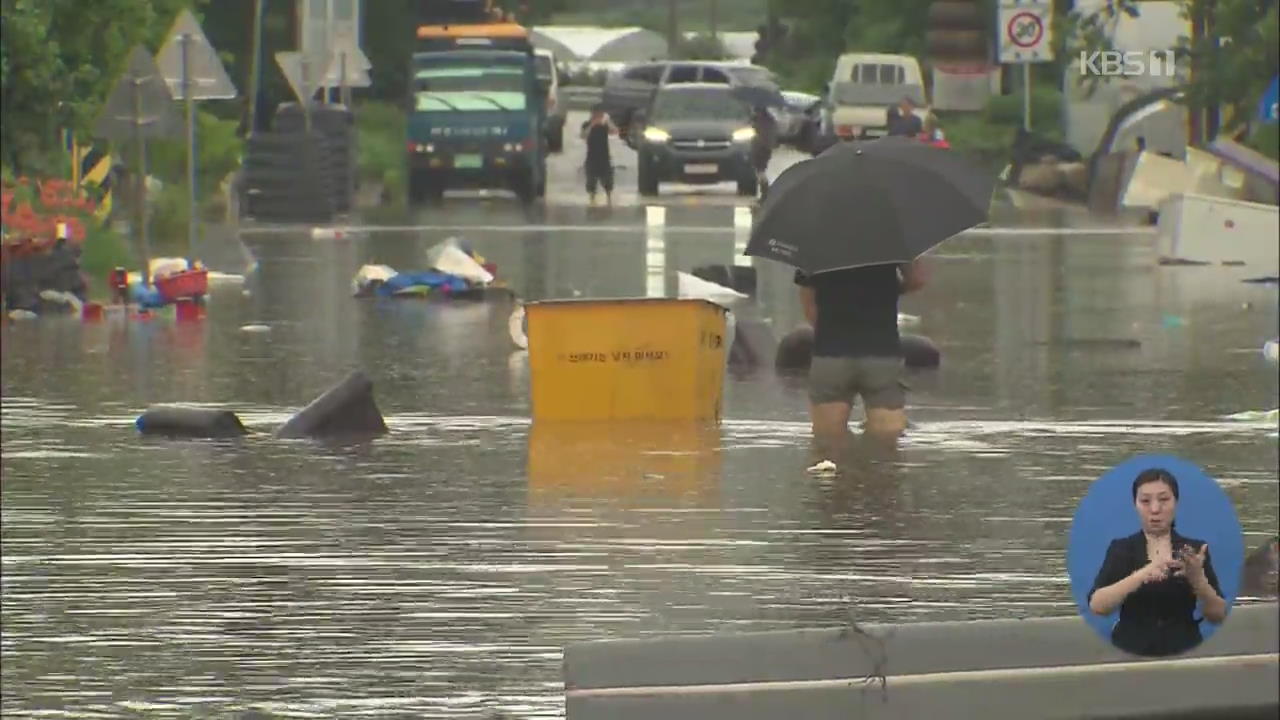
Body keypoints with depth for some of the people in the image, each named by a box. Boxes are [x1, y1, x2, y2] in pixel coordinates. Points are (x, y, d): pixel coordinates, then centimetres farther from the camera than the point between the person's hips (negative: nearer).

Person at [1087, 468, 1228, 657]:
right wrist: (1141, 575, -22)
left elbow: (1218, 615, 1)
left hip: (1183, 653, 1)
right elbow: (1097, 605, -10)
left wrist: (1197, 578, -16)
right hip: (1131, 652, -1)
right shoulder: (1121, 549, 5)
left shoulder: (1194, 550, 7)